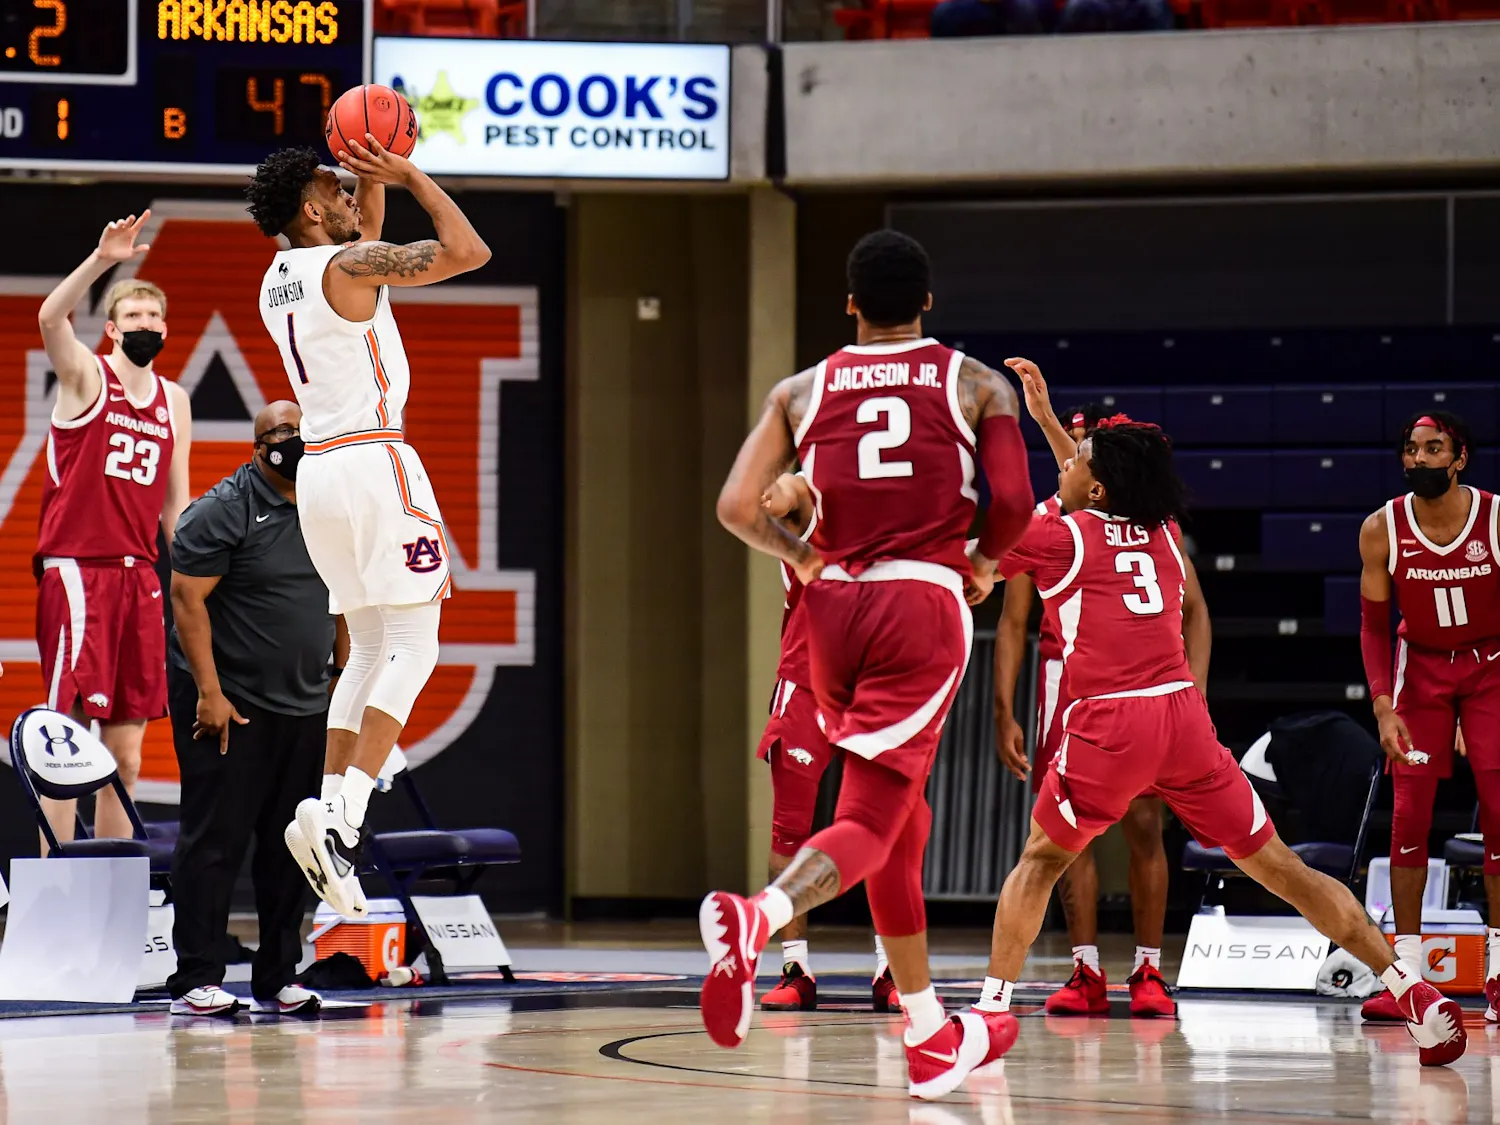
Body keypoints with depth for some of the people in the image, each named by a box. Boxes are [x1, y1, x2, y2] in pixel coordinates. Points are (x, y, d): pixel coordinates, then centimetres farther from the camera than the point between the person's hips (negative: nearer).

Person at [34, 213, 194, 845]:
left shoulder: (174, 401, 15)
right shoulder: (86, 377, -2)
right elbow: (50, 317, -23)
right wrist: (102, 260, -35)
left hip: (140, 575, 6)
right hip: (76, 571, -6)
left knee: (126, 755, 7)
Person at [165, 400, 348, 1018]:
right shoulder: (224, 510, -9)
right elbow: (187, 599, -12)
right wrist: (209, 692, -17)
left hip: (304, 709, 7)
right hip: (227, 708, -6)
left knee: (290, 846, 8)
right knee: (214, 840, -6)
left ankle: (278, 979, 14)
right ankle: (196, 982, -4)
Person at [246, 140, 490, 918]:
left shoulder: (277, 279, 15)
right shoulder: (348, 264, -10)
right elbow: (467, 251, -13)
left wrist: (374, 184, 23)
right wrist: (409, 177, -3)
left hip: (320, 472, 8)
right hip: (373, 461, -8)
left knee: (369, 650, 15)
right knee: (413, 647, -7)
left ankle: (327, 807, 2)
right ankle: (343, 814, -20)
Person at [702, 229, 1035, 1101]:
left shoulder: (801, 391, 11)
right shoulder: (976, 384, 6)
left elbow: (738, 508, 1)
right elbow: (1015, 504, -4)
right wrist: (983, 566, 17)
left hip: (836, 605, 4)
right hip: (923, 602, -4)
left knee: (903, 820, 18)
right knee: (868, 820, -10)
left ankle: (933, 1037, 23)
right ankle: (756, 918, -41)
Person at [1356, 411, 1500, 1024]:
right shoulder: (1382, 530, -12)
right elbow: (1374, 624, -3)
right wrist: (1383, 706, -14)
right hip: (1420, 668, 1)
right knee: (1409, 815, -6)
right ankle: (1405, 974, -3)